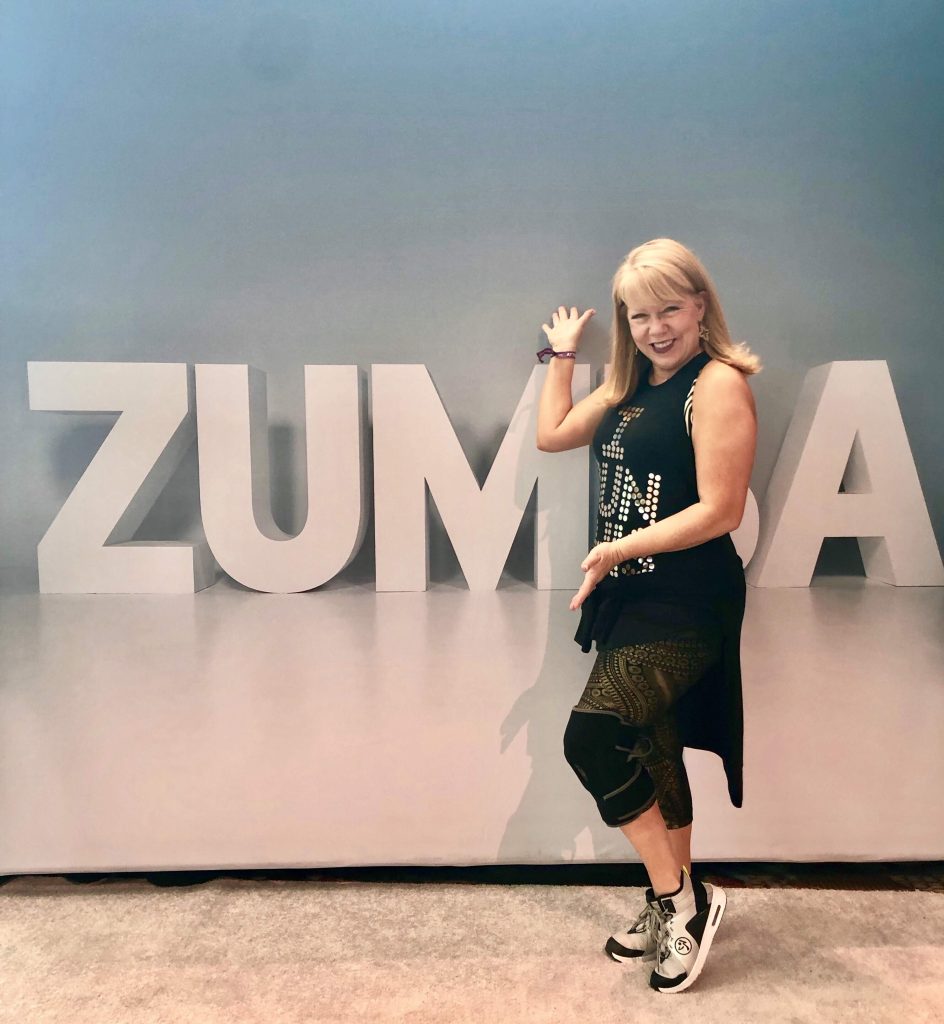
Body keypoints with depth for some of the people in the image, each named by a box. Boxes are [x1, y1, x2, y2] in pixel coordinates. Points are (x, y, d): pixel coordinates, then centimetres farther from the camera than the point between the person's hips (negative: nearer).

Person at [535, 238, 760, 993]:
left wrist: (619, 548, -18)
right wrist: (562, 354, 22)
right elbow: (551, 435, 19)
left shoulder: (718, 384, -11)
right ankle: (673, 907, 35)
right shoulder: (631, 387, 13)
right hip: (630, 597, 8)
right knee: (649, 754, 15)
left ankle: (682, 900, 7)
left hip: (687, 605, -8)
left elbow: (721, 512, -17)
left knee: (592, 738, -16)